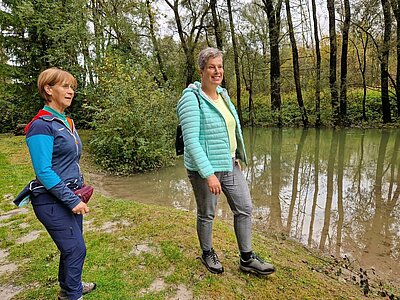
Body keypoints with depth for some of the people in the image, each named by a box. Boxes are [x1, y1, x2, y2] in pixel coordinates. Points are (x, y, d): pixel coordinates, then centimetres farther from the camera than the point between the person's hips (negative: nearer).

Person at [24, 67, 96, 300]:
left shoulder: (67, 122, 10)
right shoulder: (42, 126, -17)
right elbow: (44, 171, -21)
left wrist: (80, 191, 15)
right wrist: (72, 200, -20)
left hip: (70, 196, 8)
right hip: (52, 200, -8)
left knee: (71, 247, 19)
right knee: (76, 249, -1)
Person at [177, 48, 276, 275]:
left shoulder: (223, 94, 8)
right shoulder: (192, 99, -17)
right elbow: (191, 141, -23)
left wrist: (236, 158, 18)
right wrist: (209, 174, -27)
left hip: (230, 165, 8)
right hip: (205, 168, -7)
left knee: (245, 208, 11)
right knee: (207, 214, 12)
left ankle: (247, 259, 27)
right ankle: (208, 254, 38)